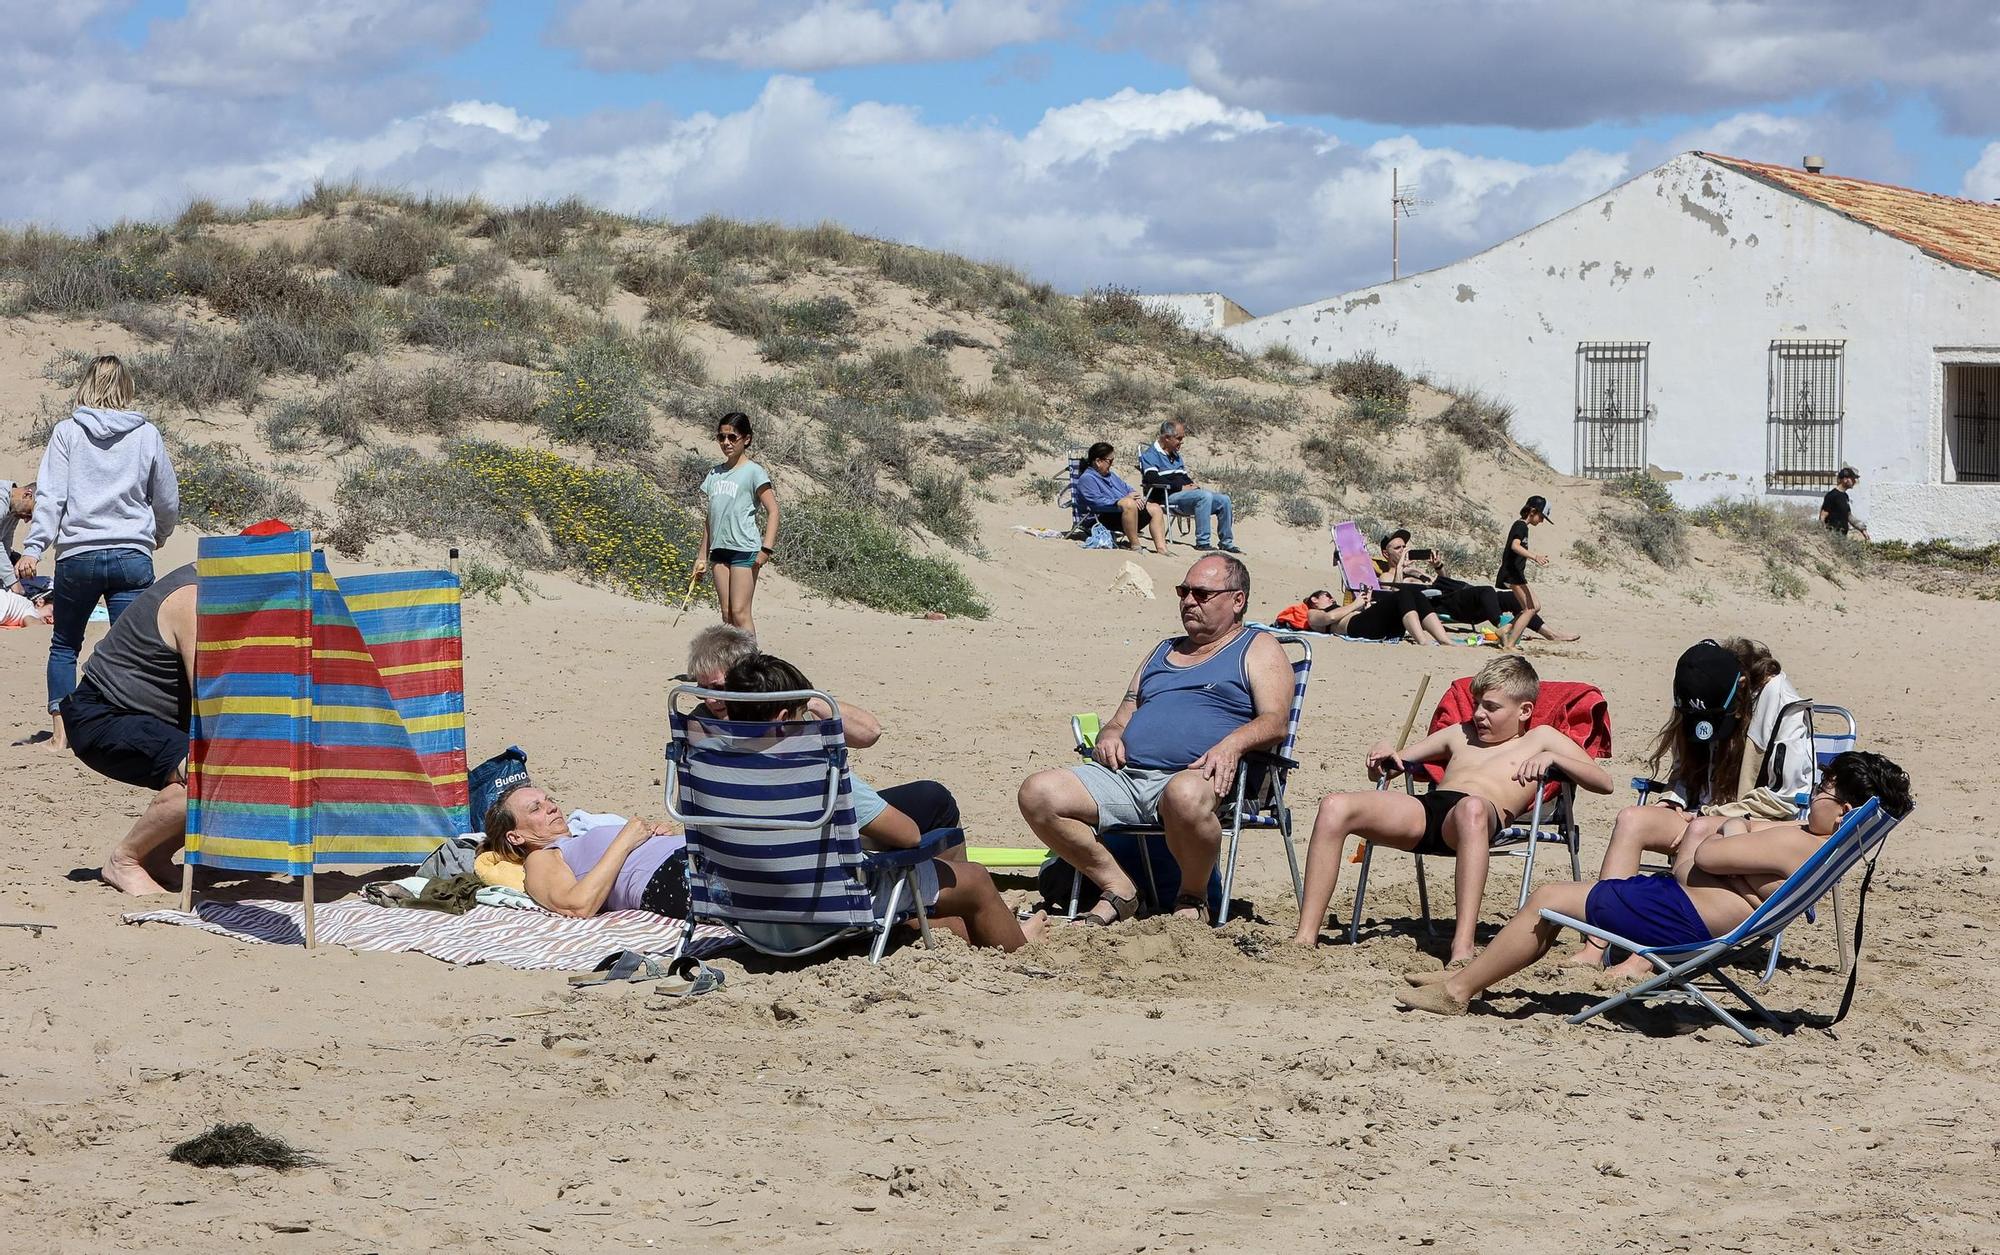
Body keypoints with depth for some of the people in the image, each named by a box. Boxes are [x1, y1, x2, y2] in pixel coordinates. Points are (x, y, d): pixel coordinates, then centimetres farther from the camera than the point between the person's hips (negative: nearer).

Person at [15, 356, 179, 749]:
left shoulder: (67, 432, 2)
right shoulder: (147, 435, 5)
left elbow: (49, 495, -6)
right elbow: (168, 502, 13)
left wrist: (33, 548, -6)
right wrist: (160, 535, 33)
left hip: (77, 557, 0)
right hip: (132, 555, 0)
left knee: (64, 646, 16)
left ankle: (59, 732, 11)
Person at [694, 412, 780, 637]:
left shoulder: (753, 472, -4)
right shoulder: (715, 473, 15)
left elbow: (773, 511, -8)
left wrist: (766, 549, -17)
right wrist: (703, 555, 17)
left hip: (745, 550, -6)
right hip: (720, 549, 6)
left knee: (739, 612, -11)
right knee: (727, 614, 4)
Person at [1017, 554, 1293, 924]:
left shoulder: (1258, 650, 14)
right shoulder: (1161, 653, 32)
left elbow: (1275, 722, -2)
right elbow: (1122, 718, 31)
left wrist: (1232, 744, -23)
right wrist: (1111, 734, 5)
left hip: (1194, 777, -6)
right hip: (1125, 775, 6)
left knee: (1185, 795, -44)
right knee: (1038, 793, -18)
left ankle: (1193, 896, -14)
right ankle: (1118, 889, -6)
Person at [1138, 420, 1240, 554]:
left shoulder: (1175, 455, 27)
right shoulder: (1151, 455, -3)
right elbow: (1152, 479, -18)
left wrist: (1192, 485, 4)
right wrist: (1181, 487, -18)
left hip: (1185, 493, 9)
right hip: (1167, 498, -9)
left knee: (1224, 500, -1)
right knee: (1205, 496, -33)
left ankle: (1227, 543, 6)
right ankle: (1202, 542, -33)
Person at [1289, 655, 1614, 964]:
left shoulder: (1541, 738, 25)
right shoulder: (1459, 734, 38)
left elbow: (1603, 783, 13)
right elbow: (1386, 769, 40)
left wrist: (1552, 759, -3)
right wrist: (1383, 752, 16)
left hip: (1486, 813, -5)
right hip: (1425, 808, 5)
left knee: (1471, 808, -45)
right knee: (1335, 807, -22)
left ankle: (1463, 949, -54)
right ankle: (1306, 937, -26)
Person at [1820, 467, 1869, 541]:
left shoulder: (1845, 496, 15)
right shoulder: (1832, 495, -12)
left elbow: (1849, 516, 26)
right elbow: (1822, 518, -15)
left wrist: (1862, 529, 22)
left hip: (1843, 535, 9)